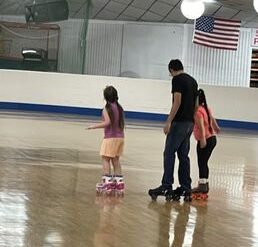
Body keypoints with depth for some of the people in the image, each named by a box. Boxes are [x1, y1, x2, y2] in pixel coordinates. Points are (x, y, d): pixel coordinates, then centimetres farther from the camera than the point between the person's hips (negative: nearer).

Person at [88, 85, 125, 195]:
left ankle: (107, 182, -12)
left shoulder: (107, 108, -11)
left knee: (105, 159, -4)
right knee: (116, 160, 13)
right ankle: (119, 182, 13)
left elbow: (107, 122, -23)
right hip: (120, 137, 7)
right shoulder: (119, 108, 9)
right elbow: (122, 124, 13)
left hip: (110, 137, -7)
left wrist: (94, 126, -15)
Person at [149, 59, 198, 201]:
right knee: (183, 155, 10)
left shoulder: (177, 79, -9)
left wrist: (169, 121, -17)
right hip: (190, 122, 8)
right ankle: (185, 189, 9)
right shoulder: (192, 81, 17)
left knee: (169, 153, -7)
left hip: (179, 122, -8)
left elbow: (177, 102, -17)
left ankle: (166, 187, -12)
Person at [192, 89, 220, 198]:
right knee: (204, 163, 17)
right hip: (212, 138, 9)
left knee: (201, 163, -6)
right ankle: (205, 184, 24)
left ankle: (202, 185, -7)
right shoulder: (206, 108, 10)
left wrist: (203, 139, -41)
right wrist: (216, 127, 44)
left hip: (205, 140, -9)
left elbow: (201, 125, -30)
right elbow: (212, 119, 26)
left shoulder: (198, 111, -17)